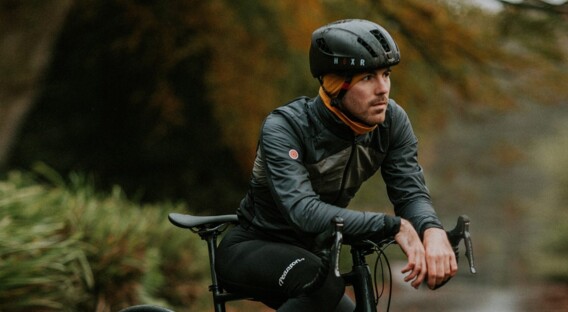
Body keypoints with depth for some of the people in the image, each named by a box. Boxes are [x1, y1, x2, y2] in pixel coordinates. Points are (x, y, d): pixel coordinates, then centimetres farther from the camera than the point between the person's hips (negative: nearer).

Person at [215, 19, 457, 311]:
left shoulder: (391, 121, -13)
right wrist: (392, 225, -48)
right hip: (249, 250, -7)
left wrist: (433, 231, -42)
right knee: (322, 284, -35)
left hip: (305, 253, 7)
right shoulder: (284, 127, -28)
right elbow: (304, 211, -41)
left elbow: (411, 192, -18)